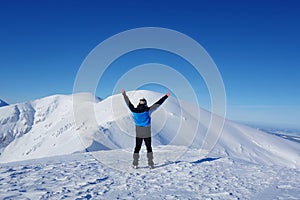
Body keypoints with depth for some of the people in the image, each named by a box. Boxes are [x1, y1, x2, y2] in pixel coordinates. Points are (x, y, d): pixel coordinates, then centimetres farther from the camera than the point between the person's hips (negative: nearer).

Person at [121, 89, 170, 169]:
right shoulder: (148, 110, -14)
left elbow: (128, 103, 3)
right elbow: (158, 103, -11)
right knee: (149, 148, 12)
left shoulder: (134, 111, -9)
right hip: (147, 134, -1)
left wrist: (124, 94, 15)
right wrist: (166, 96, -6)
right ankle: (150, 163, 11)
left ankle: (135, 164, 11)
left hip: (138, 134, 1)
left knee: (137, 148, 12)